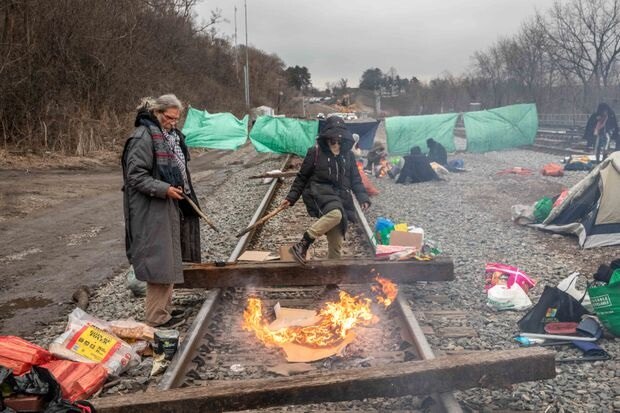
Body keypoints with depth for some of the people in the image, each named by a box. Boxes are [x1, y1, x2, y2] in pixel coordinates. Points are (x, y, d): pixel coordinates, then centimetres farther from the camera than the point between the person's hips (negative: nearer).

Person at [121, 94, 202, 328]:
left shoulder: (171, 135, 15)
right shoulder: (143, 136, -15)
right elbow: (136, 175, -19)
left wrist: (183, 191, 15)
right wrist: (164, 189, -25)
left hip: (170, 207, 10)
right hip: (152, 210, -10)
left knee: (169, 260, 15)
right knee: (159, 262, -5)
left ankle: (164, 307, 28)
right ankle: (156, 316, 5)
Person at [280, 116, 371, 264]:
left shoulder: (348, 155, 12)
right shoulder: (315, 152, 1)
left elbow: (355, 180, 16)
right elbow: (302, 177, 6)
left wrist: (363, 198, 1)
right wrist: (291, 198, -1)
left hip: (340, 199, 5)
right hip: (320, 192, -5)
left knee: (336, 245, 2)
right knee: (335, 213, -39)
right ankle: (301, 246, -29)